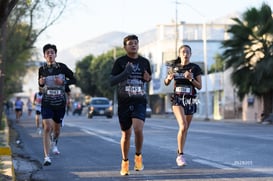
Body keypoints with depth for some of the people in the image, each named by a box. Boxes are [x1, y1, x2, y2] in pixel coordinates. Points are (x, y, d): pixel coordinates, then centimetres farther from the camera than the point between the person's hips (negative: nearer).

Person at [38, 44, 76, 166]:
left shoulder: (62, 67, -6)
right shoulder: (42, 69, -2)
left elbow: (73, 79, 2)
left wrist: (63, 82, -15)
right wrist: (41, 83, -9)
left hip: (60, 103, 1)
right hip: (47, 102, -1)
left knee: (57, 128, 15)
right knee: (47, 127, -16)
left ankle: (54, 143, 51)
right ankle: (46, 157, -15)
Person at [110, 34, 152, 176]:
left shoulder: (144, 62, 8)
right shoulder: (120, 62, 0)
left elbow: (149, 77, 25)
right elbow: (111, 81, -5)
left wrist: (148, 78, 1)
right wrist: (125, 73, -18)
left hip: (140, 101, 1)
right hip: (124, 102, -1)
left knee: (138, 129, -21)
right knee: (126, 134, 7)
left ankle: (138, 156, 3)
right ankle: (125, 162, 26)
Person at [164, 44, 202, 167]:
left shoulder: (195, 68, 0)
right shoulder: (174, 67, 3)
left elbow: (199, 87, -2)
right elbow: (166, 83, 14)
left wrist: (191, 79, -20)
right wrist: (169, 78, -9)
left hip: (190, 100, 2)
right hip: (177, 99, -2)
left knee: (185, 128, 11)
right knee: (183, 126, -21)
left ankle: (179, 153, 31)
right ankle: (181, 155, -16)